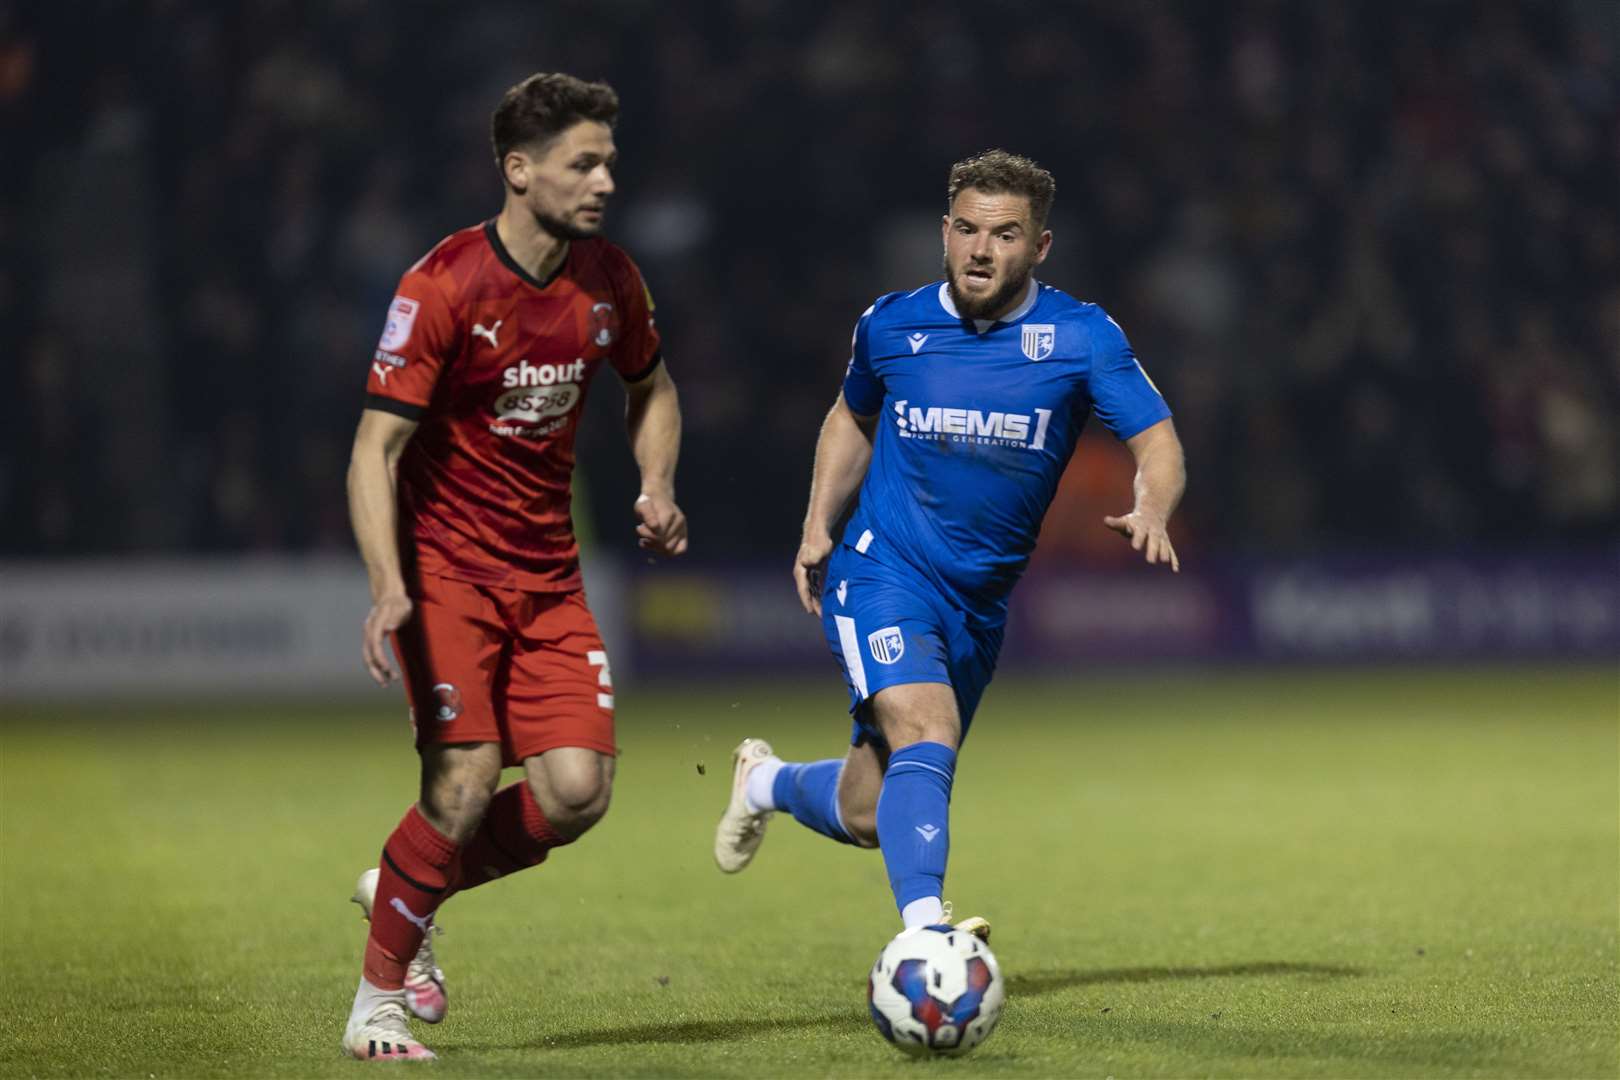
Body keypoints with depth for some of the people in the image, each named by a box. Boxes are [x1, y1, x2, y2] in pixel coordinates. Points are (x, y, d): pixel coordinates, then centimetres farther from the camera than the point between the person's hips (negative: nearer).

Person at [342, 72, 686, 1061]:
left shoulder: (610, 280, 0)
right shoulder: (444, 288, -17)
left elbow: (652, 388, 21)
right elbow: (375, 450, -18)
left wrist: (658, 486, 2)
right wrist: (388, 589, -31)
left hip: (548, 572, 5)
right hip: (446, 563, -5)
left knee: (578, 793, -8)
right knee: (466, 777, -17)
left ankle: (408, 890, 19)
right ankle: (379, 1000, 1)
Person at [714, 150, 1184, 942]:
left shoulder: (1083, 336, -5)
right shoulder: (892, 325, 0)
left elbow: (1158, 445, -10)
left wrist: (1150, 512, -32)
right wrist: (818, 527, 8)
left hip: (981, 602, 2)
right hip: (885, 573, -2)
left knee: (868, 815, 9)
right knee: (925, 740, -29)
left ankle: (768, 782, 41)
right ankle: (924, 930, -38)